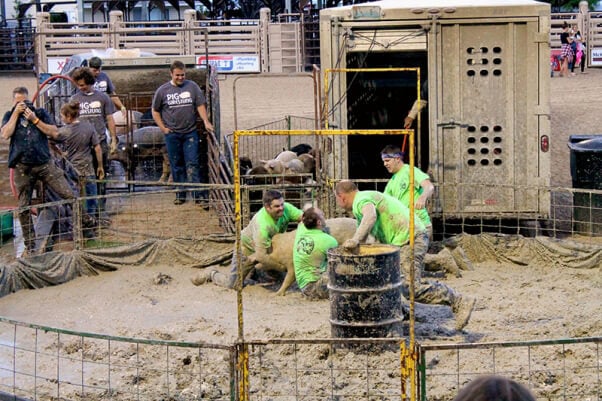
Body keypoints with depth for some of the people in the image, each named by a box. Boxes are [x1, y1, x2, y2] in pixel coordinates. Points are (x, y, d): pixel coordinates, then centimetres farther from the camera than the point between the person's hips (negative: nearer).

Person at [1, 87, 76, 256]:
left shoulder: (41, 113, 11)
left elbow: (54, 132, -1)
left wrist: (34, 120, -8)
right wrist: (16, 113, -6)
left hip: (44, 164, 0)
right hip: (22, 167, 0)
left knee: (69, 195, -10)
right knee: (24, 208, 3)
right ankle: (30, 246, 11)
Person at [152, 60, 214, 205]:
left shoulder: (192, 87, 3)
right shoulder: (163, 90, 3)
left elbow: (200, 105, 4)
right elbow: (155, 111, 12)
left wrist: (206, 121, -10)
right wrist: (163, 128, 3)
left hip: (190, 133, -1)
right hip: (172, 134, 1)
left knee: (192, 164, -5)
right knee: (176, 165, 8)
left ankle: (199, 195, -7)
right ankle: (180, 195, 17)